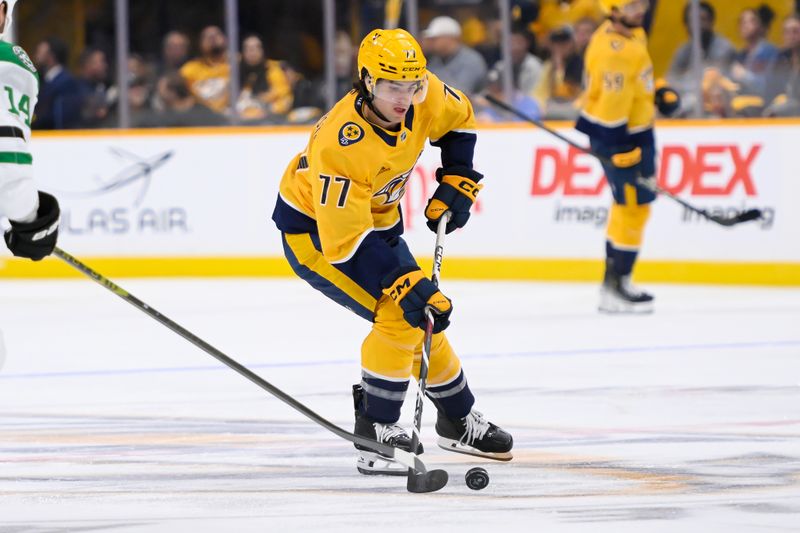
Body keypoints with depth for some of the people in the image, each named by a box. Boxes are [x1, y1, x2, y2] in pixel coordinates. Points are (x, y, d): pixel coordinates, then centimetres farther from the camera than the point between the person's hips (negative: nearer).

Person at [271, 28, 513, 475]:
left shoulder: (424, 97, -19)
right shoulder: (342, 145, -39)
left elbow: (459, 120, 8)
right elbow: (345, 239, -37)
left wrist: (456, 182, 1)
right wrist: (405, 283, -39)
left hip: (376, 220, 7)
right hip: (314, 232, -7)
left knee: (426, 314, 12)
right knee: (398, 313, -23)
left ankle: (459, 421, 34)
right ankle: (375, 434, -16)